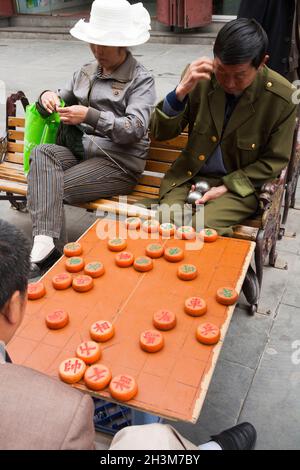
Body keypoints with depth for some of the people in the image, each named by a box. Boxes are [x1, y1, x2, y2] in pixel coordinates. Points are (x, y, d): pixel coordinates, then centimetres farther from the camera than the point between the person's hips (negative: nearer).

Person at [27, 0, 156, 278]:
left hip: (118, 163, -5)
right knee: (41, 153, -27)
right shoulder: (86, 72, 16)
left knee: (51, 189, -24)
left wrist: (90, 116, -27)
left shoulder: (141, 79, -2)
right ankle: (46, 241, -37)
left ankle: (54, 254, -11)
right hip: (81, 150, 6)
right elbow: (61, 103, 22)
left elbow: (136, 128, -16)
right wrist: (48, 98, -3)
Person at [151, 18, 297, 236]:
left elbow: (274, 160, -3)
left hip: (240, 185, -2)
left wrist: (226, 187, -14)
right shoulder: (198, 76, -8)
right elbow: (161, 132, -6)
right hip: (188, 178, 2)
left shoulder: (282, 98, -13)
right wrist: (181, 91, -25)